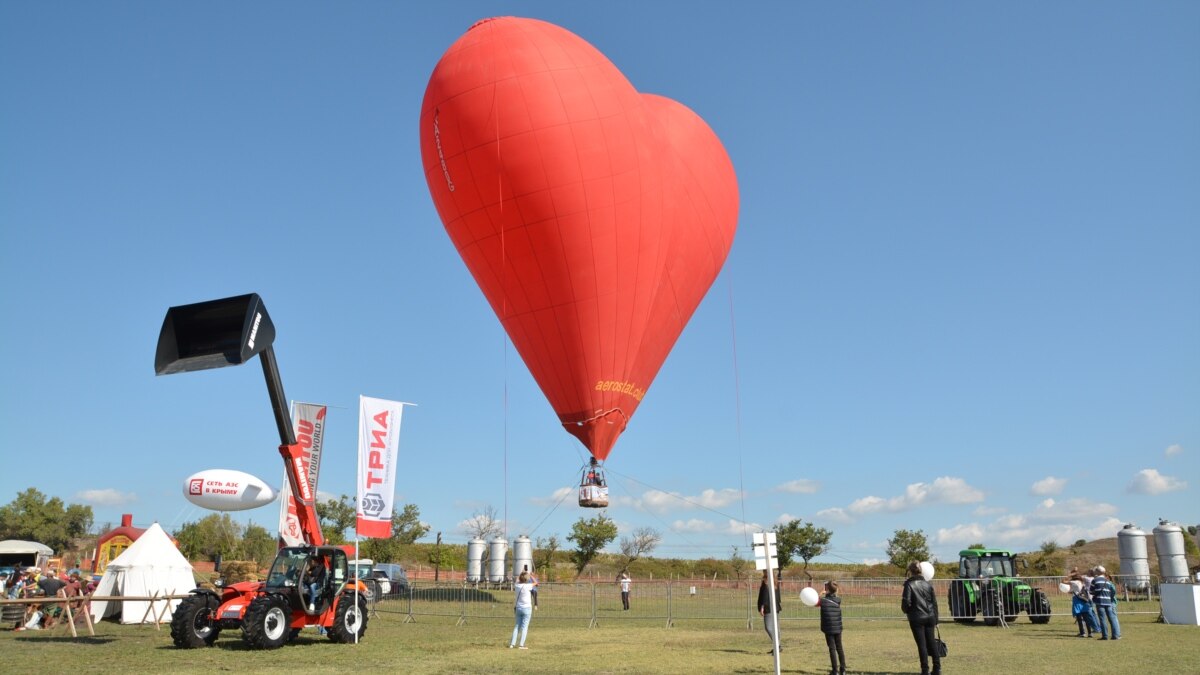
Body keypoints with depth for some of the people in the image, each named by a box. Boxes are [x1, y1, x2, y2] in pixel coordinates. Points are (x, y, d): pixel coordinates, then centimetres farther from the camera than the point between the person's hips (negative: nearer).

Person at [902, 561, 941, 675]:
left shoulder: (909, 585, -10)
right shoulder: (927, 584, 5)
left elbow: (906, 603, -15)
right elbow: (934, 603, 9)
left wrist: (906, 610, 9)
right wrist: (935, 620, 16)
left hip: (917, 619, -5)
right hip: (930, 617, 5)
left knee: (922, 644, 1)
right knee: (931, 642, 13)